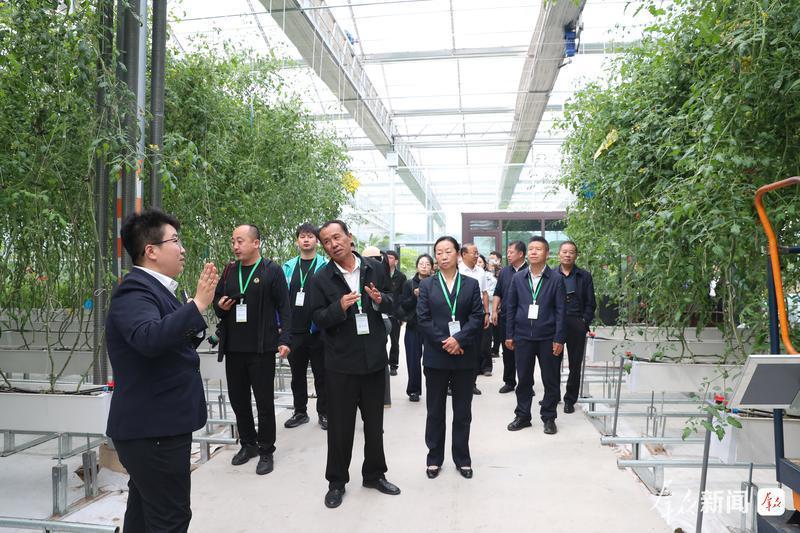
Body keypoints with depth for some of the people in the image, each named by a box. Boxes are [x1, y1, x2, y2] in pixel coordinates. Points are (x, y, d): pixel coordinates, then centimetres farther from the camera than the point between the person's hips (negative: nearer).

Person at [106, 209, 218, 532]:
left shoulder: (154, 289, 12)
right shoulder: (135, 291, -19)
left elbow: (179, 341, 17)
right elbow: (150, 338, -39)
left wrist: (198, 306, 3)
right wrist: (197, 305, -37)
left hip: (155, 423, 10)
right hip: (153, 428, -10)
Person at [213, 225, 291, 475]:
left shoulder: (272, 271, -4)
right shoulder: (229, 271, 10)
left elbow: (284, 308, -6)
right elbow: (217, 299, 20)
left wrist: (284, 339, -14)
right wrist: (220, 305, -4)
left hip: (262, 348, -5)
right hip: (233, 348, 5)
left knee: (264, 401, 4)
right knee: (237, 398, 13)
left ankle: (266, 451, 20)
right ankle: (248, 444, 32)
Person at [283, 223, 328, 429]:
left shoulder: (325, 266, -2)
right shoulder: (288, 267, 8)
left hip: (317, 330, -3)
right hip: (294, 331, 4)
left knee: (321, 374, 7)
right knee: (297, 374, 14)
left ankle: (324, 413, 19)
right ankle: (300, 412, 28)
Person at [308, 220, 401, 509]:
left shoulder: (375, 269, 1)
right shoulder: (321, 279, -6)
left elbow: (392, 303, 9)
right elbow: (318, 318, -7)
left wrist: (380, 299, -14)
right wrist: (340, 307, -25)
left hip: (375, 357, 3)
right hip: (341, 362, -2)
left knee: (374, 422, 16)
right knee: (340, 425, 9)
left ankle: (374, 474, 35)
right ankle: (336, 482, 27)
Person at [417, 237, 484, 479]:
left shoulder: (471, 284, 4)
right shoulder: (427, 284, 3)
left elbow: (478, 317, -3)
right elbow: (422, 319, -4)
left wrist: (458, 339, -16)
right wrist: (444, 342, -13)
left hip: (464, 356, 1)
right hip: (435, 356, 0)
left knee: (463, 411, 10)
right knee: (435, 410, 10)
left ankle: (462, 459, 24)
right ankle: (434, 458, 23)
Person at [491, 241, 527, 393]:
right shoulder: (504, 272, 9)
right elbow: (497, 293, 12)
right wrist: (494, 311, 3)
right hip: (505, 317, 4)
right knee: (507, 351, 10)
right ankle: (509, 381, 21)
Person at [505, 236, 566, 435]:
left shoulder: (556, 279, -2)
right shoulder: (518, 278, 5)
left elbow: (560, 310, -3)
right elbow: (510, 307, 7)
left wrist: (559, 338, -8)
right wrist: (509, 335, 3)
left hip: (547, 337, -2)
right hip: (523, 335, 2)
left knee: (551, 379, 7)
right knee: (524, 378, 10)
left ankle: (549, 417, 21)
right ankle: (522, 416, 23)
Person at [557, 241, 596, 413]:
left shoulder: (584, 276, 6)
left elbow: (591, 303, 5)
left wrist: (584, 322, -5)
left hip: (576, 325, 0)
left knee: (575, 363, 5)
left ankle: (570, 399, 17)